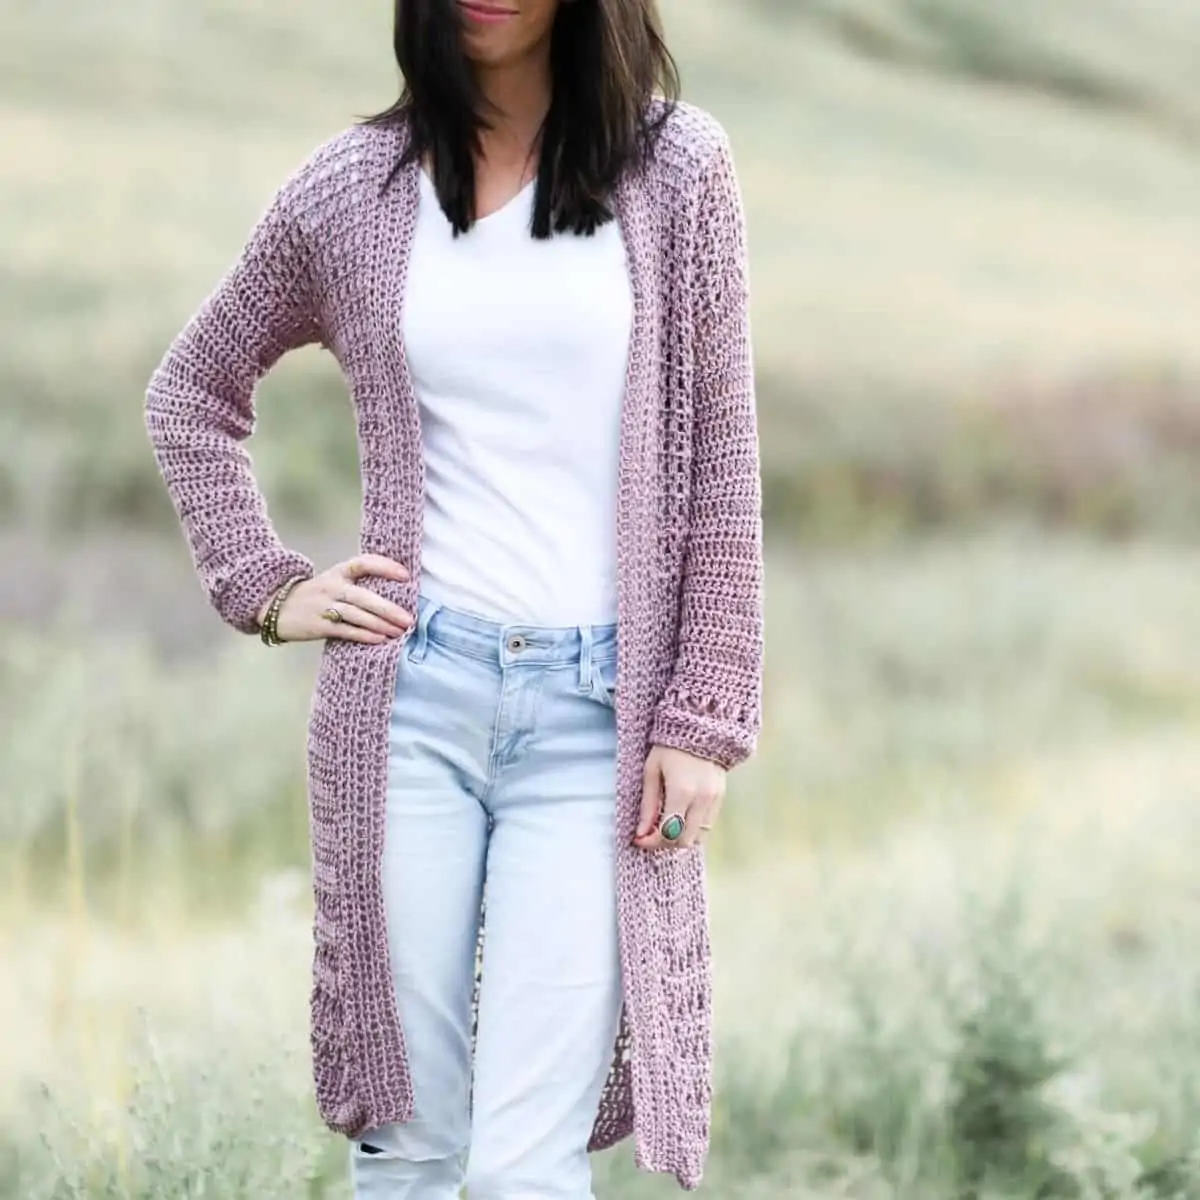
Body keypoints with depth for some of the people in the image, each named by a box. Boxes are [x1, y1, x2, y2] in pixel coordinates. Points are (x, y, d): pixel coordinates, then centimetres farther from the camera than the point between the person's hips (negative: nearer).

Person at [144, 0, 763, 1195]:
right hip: (410, 696, 2)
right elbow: (190, 392, 20)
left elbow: (718, 463, 2)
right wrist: (264, 588, 9)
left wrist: (704, 717, -3)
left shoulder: (674, 169, 3)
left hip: (598, 713, -1)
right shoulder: (351, 190, 6)